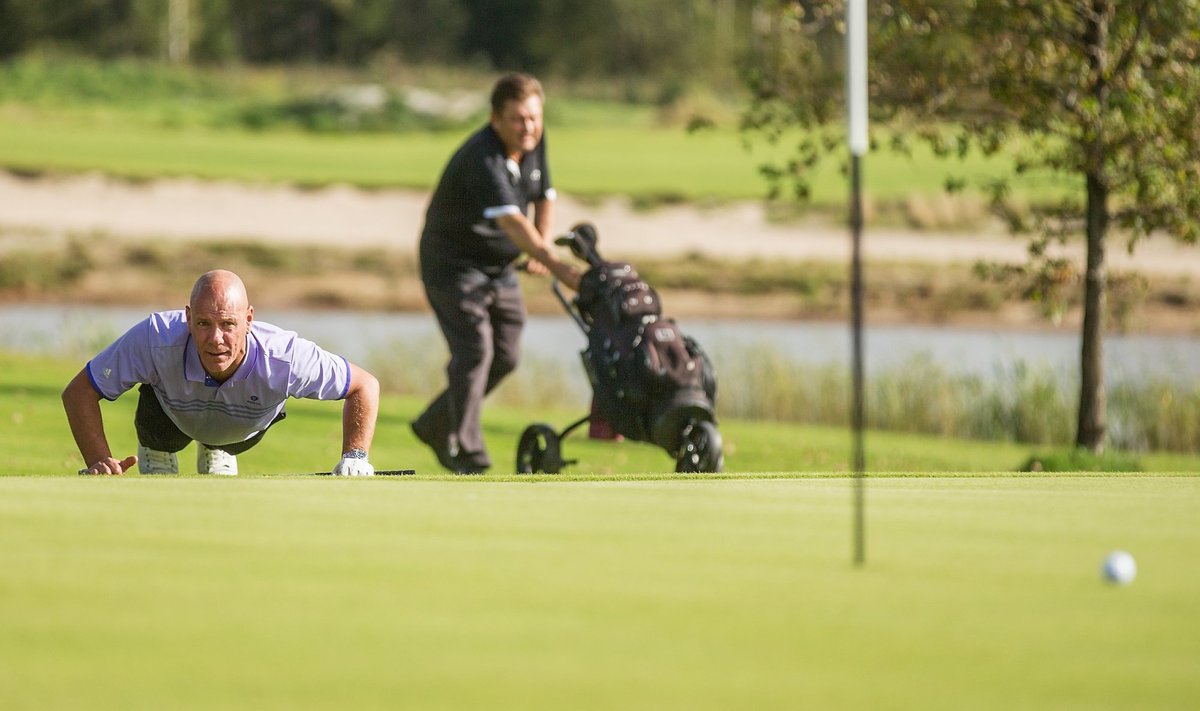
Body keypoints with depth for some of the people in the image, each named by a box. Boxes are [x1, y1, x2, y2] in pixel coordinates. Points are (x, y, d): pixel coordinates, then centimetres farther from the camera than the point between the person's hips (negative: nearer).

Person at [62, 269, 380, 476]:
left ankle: (217, 455, 34)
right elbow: (79, 392, -35)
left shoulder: (284, 358, -46)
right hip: (172, 413, -1)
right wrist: (99, 462, -45)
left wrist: (355, 457, -40)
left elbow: (365, 386, -30)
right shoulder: (157, 340, -48)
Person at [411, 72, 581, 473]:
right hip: (453, 263, -8)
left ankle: (435, 426, 25)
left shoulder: (534, 144, -2)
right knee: (474, 351, -17)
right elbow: (511, 221, -40)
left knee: (505, 356, 9)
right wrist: (559, 268, -47)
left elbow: (544, 196, 14)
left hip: (500, 267, 8)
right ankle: (467, 455, -12)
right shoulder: (482, 159, -30)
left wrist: (540, 250, -3)